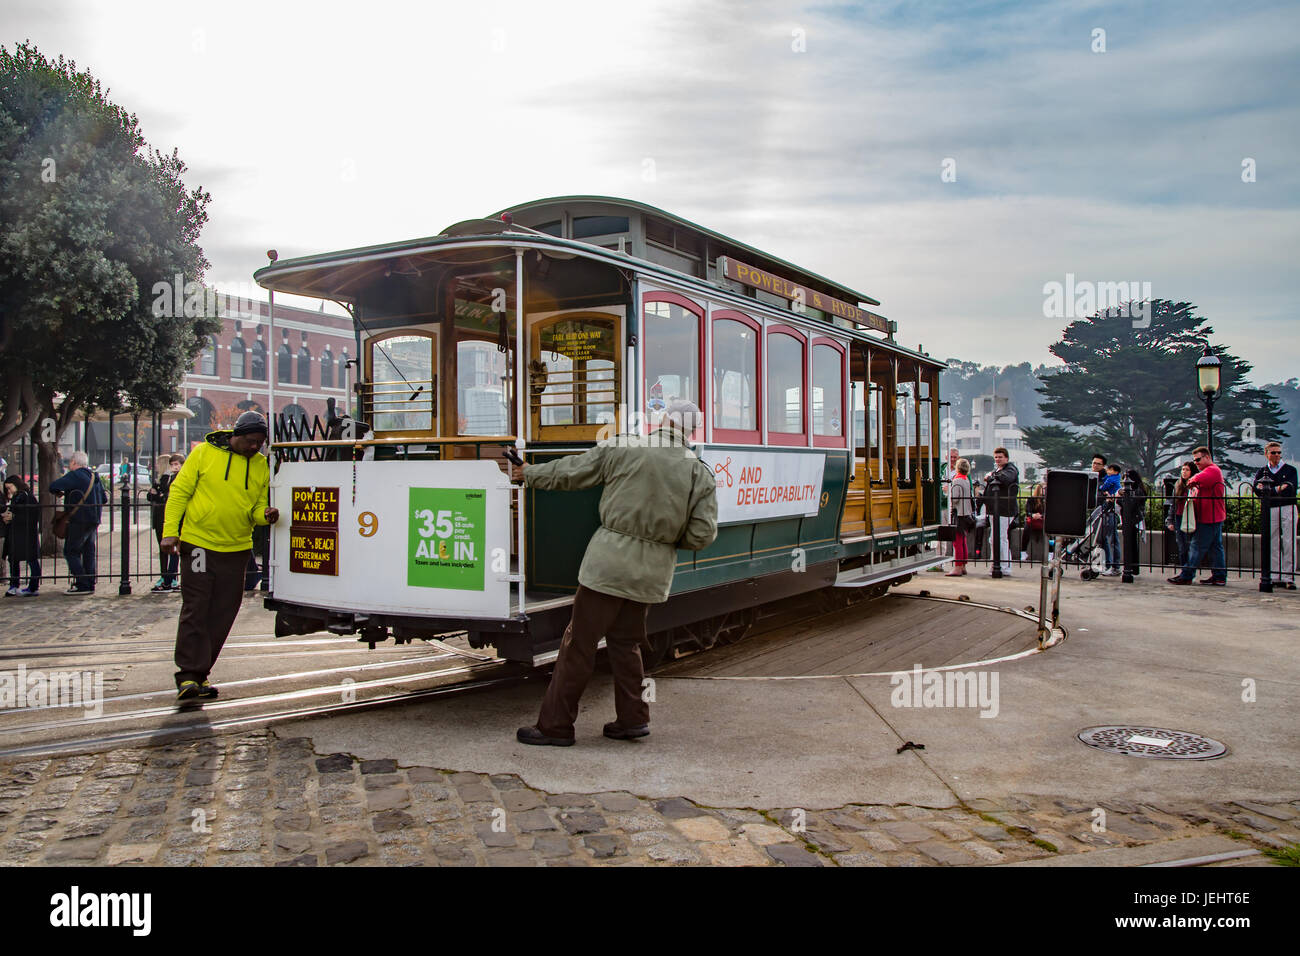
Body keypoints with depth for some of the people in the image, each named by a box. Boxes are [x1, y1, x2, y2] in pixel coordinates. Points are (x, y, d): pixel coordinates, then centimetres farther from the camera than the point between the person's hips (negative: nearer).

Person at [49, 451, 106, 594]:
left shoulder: (75, 476, -10)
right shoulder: (94, 476, 16)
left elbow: (54, 486, -21)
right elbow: (104, 499, 21)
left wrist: (58, 492, 0)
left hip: (80, 519, -8)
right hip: (94, 520, 8)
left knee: (71, 551, -2)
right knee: (88, 551, 12)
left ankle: (82, 585, -9)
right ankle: (90, 585, 12)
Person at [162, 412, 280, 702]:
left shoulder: (261, 465, 7)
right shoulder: (205, 452, -3)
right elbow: (179, 491, -1)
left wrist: (265, 515, -12)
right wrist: (170, 531, -9)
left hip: (237, 548, 4)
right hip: (199, 543, -4)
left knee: (223, 612, 6)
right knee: (195, 610, -5)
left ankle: (199, 674, 17)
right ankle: (189, 676, -1)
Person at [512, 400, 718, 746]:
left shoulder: (621, 450, -5)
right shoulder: (700, 474, 0)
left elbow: (569, 472, 4)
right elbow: (703, 534, -2)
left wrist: (529, 473, 20)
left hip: (610, 560, -3)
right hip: (652, 571, 4)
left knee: (579, 642, 3)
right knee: (625, 641, 19)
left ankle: (555, 725, 9)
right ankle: (633, 718, 20)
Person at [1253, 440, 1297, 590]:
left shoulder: (1290, 469, 7)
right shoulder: (1262, 472, 13)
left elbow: (1291, 490, -7)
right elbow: (1257, 489, -5)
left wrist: (1268, 489, -10)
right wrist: (1278, 489, -15)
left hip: (1288, 508, -2)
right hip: (1270, 509, 2)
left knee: (1289, 544, -6)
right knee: (1273, 545, 3)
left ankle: (1288, 578, -4)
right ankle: (1276, 578, 8)